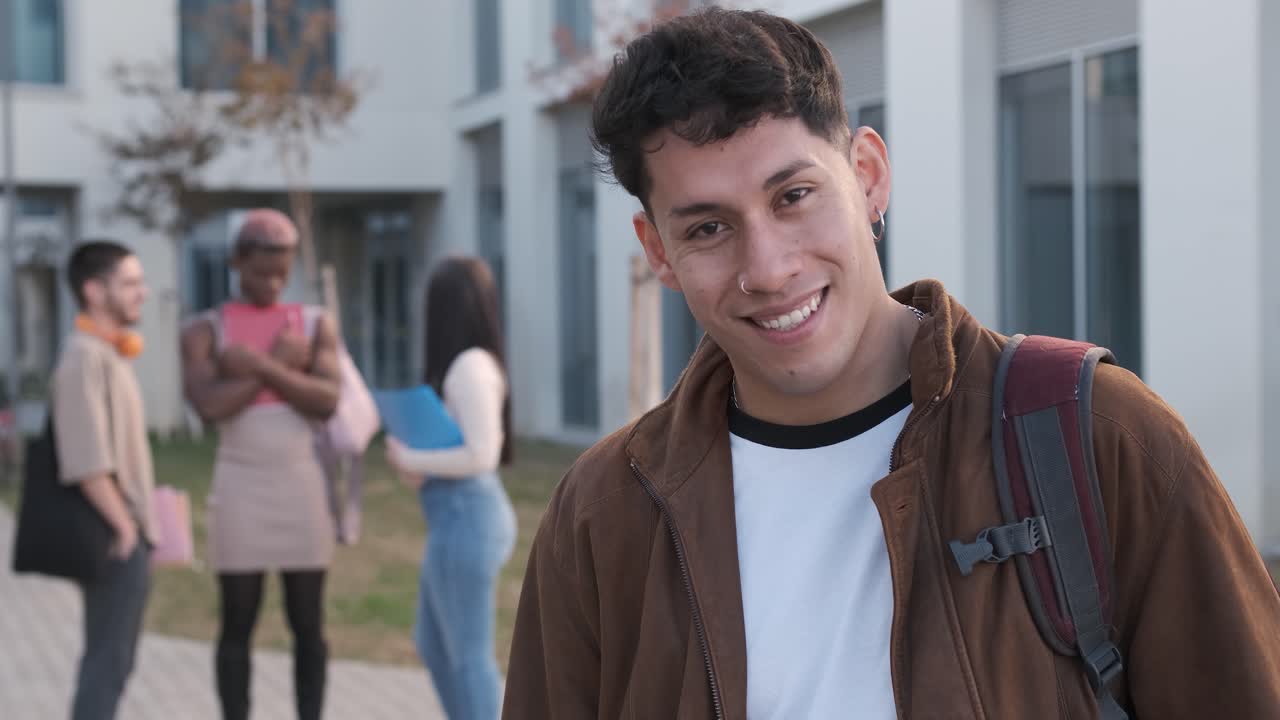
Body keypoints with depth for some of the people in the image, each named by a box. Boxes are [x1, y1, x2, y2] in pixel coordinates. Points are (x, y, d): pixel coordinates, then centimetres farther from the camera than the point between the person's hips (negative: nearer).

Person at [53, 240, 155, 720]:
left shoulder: (110, 353, 15)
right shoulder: (85, 356, -15)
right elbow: (86, 461, -22)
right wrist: (124, 527, -18)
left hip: (128, 535, 10)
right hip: (115, 540, -10)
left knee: (114, 660, 14)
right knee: (108, 661, -6)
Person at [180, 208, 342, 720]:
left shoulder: (317, 326, 5)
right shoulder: (202, 332, 1)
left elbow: (328, 403, -10)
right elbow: (210, 407, -16)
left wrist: (259, 365, -18)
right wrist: (282, 364, -12)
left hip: (302, 487, 1)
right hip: (239, 490, -1)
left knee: (308, 625, 4)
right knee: (238, 626, 2)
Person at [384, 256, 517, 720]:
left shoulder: (470, 366, -16)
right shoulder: (472, 363, 13)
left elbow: (481, 455, -21)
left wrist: (411, 460, -11)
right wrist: (420, 470, 3)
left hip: (465, 519, -10)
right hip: (461, 518, 10)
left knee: (469, 653, -2)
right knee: (433, 643, 19)